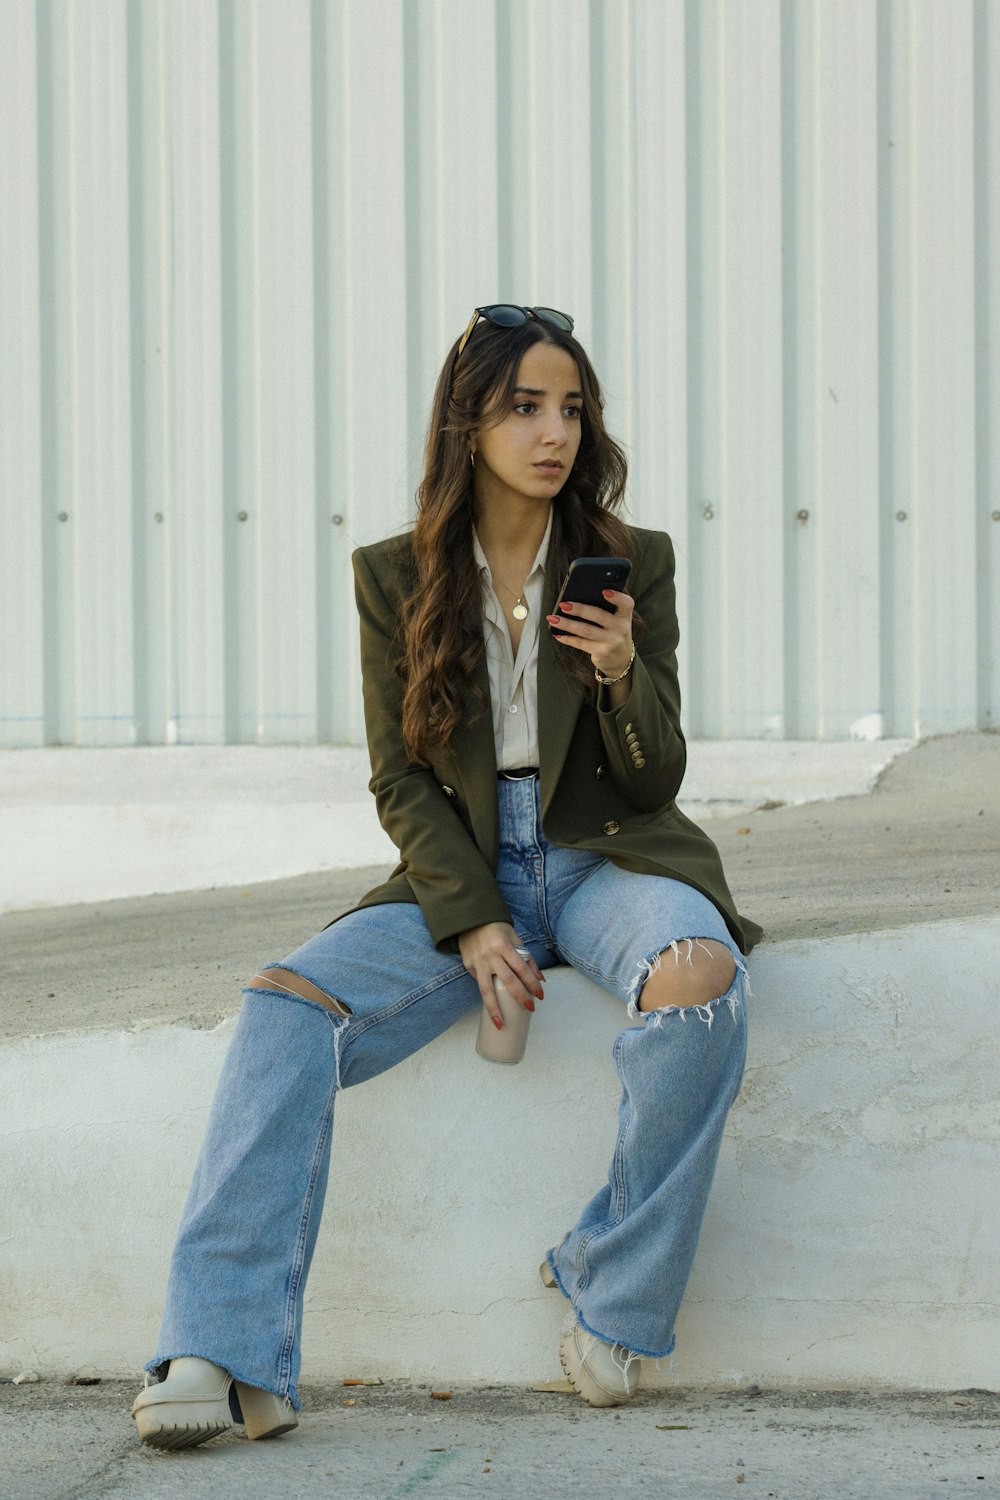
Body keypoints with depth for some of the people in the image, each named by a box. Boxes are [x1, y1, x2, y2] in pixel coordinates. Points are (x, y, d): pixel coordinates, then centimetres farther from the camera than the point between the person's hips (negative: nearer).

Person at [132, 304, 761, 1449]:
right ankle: (223, 1362, -31)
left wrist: (623, 677, -18)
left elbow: (655, 781, 4)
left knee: (698, 980, -36)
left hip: (604, 857, -1)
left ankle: (613, 1299, -17)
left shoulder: (631, 564, 3)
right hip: (461, 871, 1)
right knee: (284, 1006, -25)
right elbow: (401, 782, 3)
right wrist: (473, 923, -12)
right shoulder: (396, 577, 5)